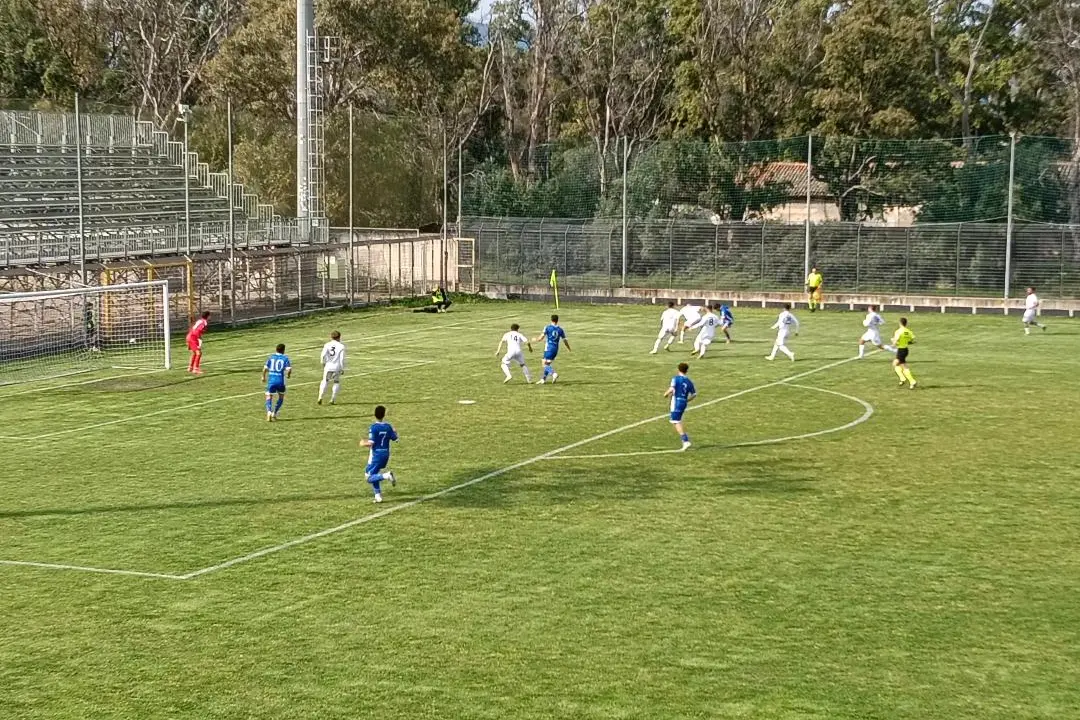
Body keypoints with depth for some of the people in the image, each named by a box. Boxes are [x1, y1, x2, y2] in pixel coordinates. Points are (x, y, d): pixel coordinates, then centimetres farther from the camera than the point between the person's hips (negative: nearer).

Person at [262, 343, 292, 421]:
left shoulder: (271, 357, 6)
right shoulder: (285, 358, 0)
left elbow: (265, 368, -1)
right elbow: (289, 369, -10)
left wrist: (263, 377, 15)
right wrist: (288, 375, 13)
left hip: (271, 380, 1)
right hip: (280, 381, -1)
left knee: (269, 397, 7)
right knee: (281, 397, 21)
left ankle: (269, 412, -19)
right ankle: (274, 413, 14)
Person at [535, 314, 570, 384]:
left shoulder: (547, 328, -6)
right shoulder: (560, 330, 4)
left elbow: (541, 338, -9)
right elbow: (565, 341, 11)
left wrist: (535, 339, 13)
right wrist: (569, 349, 29)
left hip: (548, 349, -5)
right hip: (555, 349, 5)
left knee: (545, 364, -5)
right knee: (547, 364, 18)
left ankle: (554, 374, -31)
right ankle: (543, 379, 21)